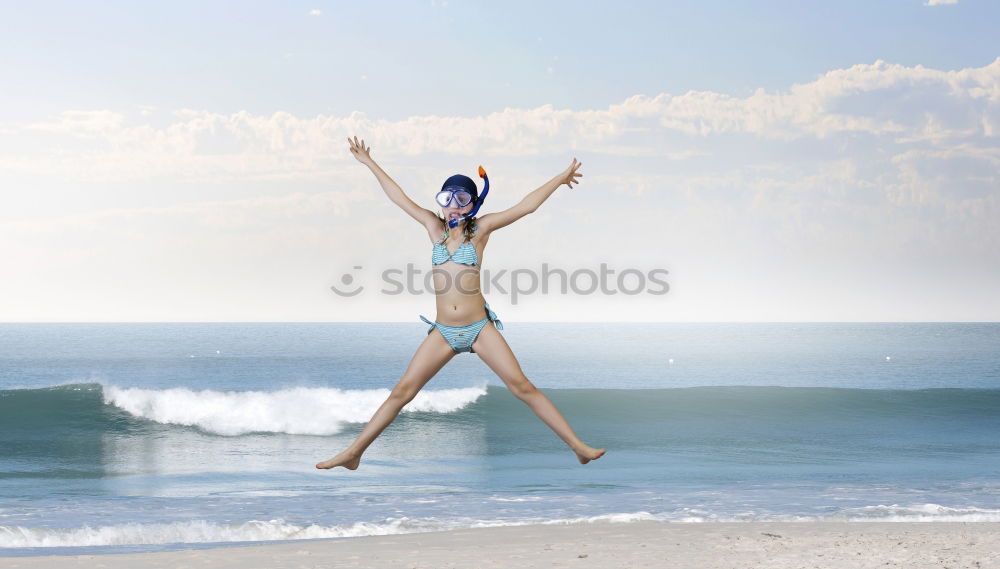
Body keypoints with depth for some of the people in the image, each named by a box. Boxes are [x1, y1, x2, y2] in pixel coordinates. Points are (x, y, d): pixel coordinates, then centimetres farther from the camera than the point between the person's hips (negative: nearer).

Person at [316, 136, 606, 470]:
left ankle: (579, 447, -4)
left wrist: (560, 179, -3)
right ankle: (353, 454, 4)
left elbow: (525, 206, -2)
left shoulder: (480, 228, 0)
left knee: (523, 387, -6)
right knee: (402, 392, 0)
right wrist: (370, 164, 17)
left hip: (480, 328, -2)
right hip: (443, 332, 3)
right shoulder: (435, 227, 8)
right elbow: (400, 198, 13)